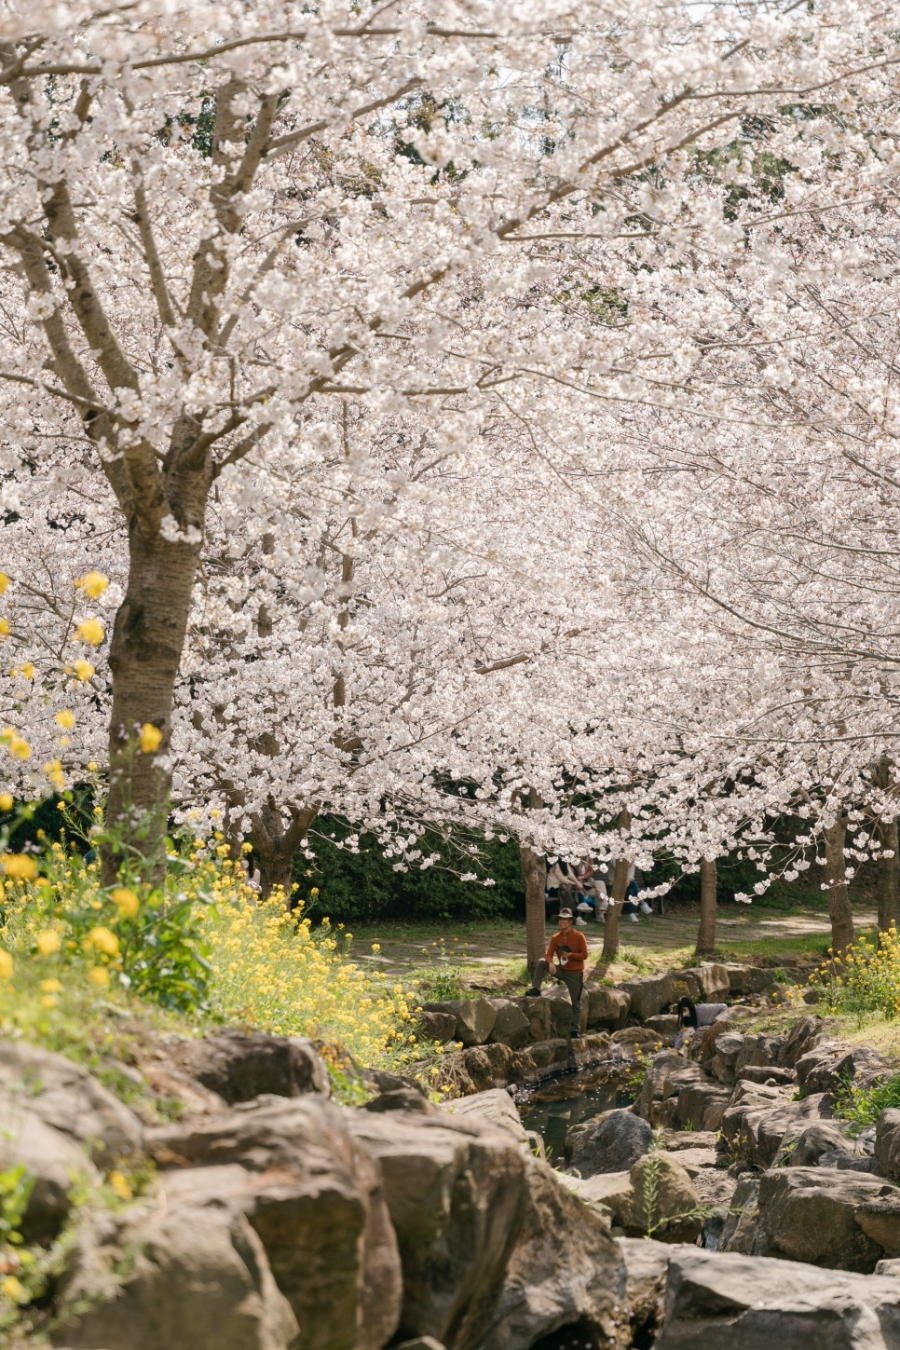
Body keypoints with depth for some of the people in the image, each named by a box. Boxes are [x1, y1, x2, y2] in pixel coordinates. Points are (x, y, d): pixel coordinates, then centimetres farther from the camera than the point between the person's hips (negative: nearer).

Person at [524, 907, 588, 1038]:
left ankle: (576, 1031, 8)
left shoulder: (579, 936, -12)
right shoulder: (555, 938, -2)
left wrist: (570, 955, -26)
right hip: (561, 970, 3)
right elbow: (549, 954, -6)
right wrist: (551, 964, -28)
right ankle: (536, 990, -15)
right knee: (541, 962, -16)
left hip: (575, 974, -3)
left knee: (576, 1003, 0)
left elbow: (584, 955, -12)